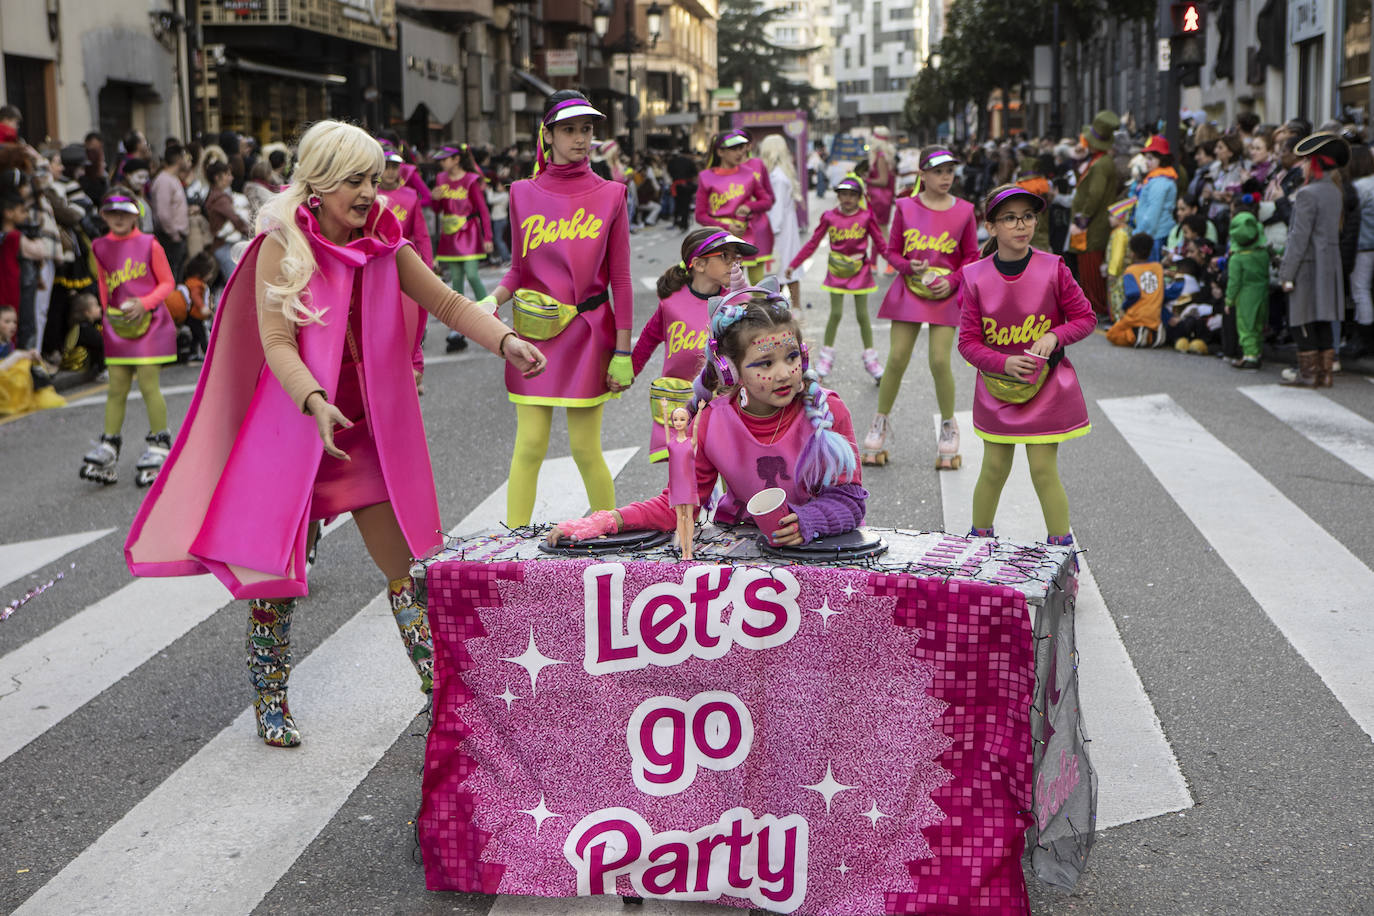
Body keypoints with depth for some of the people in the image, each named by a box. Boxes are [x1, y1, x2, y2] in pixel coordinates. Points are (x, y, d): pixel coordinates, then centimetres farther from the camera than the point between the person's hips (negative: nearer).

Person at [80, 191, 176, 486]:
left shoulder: (149, 244, -3)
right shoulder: (100, 248, 8)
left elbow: (167, 282, -1)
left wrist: (144, 304, -14)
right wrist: (108, 311, 9)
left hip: (149, 323, -4)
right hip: (117, 326, 4)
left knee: (148, 385, -4)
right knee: (116, 388, 5)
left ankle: (159, 445, 8)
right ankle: (108, 448, 11)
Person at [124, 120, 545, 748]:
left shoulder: (384, 246, 4)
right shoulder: (282, 247, -8)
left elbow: (447, 303, 3)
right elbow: (276, 344, -15)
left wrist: (505, 341, -14)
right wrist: (315, 403, -32)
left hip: (369, 432, 4)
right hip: (294, 429, -3)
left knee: (405, 566, 6)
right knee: (275, 570, 2)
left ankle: (439, 689, 16)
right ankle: (270, 704, 20)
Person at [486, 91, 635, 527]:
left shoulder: (609, 195, 1)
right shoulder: (525, 195, 5)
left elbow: (619, 279, 1)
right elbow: (518, 270, 11)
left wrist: (623, 352, -2)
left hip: (587, 334, -1)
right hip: (534, 333, 1)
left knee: (586, 449, 2)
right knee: (530, 445, -2)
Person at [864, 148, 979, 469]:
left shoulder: (963, 211, 0)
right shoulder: (906, 207, 1)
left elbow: (972, 258, 5)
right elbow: (893, 251, 6)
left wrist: (951, 280, -10)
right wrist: (909, 267, -13)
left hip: (944, 295, -1)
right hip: (909, 291, 1)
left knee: (940, 362, -8)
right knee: (896, 359, 0)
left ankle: (948, 428, 12)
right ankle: (881, 423, 19)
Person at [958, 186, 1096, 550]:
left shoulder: (1052, 270, -11)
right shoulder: (976, 277, -9)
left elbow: (1086, 317, 0)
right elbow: (968, 341, -5)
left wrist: (1054, 336, -18)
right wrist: (1005, 363, -21)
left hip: (1047, 387, -1)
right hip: (997, 387, 1)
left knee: (1044, 470, -2)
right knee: (994, 469, 9)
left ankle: (1063, 550, 13)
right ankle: (979, 540, 29)